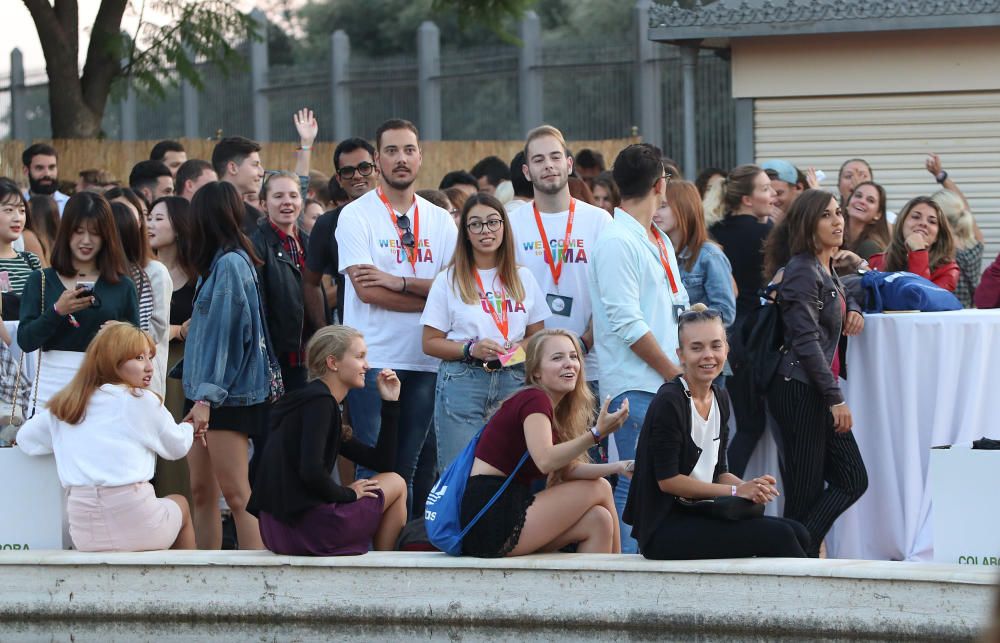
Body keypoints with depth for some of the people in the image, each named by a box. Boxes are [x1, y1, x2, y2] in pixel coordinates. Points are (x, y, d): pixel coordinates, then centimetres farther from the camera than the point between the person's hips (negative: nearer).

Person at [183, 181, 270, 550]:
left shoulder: (230, 264, -13)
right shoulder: (218, 263, 15)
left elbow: (223, 335, -18)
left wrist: (207, 396, -21)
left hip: (229, 394, -10)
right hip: (206, 393, 10)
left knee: (236, 493, -12)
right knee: (201, 492, 9)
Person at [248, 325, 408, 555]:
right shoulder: (319, 402, -10)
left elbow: (381, 461, 21)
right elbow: (311, 471, -23)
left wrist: (390, 403, 16)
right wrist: (348, 494, -6)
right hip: (305, 526, -10)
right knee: (396, 484, 11)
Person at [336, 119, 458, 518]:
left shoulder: (440, 221, 12)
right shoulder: (356, 215, 0)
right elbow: (367, 290, -10)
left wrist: (399, 281, -12)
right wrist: (431, 297, -6)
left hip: (426, 361, 4)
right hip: (373, 361, -4)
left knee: (418, 468, 5)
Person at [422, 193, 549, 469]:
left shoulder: (523, 278, 12)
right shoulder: (449, 280, 4)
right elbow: (430, 343, 2)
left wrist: (521, 349, -7)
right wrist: (471, 349, -14)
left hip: (513, 382, 2)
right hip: (462, 382, -2)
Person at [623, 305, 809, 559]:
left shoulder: (720, 399, 13)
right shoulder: (669, 402, -14)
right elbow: (667, 480, -15)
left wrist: (750, 487, -6)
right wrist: (736, 491, -13)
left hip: (698, 517, 8)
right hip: (663, 528, -8)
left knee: (795, 533, -9)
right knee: (777, 537, -20)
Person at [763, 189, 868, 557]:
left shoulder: (826, 268, 16)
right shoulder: (803, 271, -12)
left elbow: (840, 294, 41)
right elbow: (806, 340, -18)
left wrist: (852, 308, 16)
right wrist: (835, 398, -20)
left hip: (818, 392, 10)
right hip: (799, 392, -10)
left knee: (852, 480, 7)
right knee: (806, 492, -6)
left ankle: (799, 554, 8)